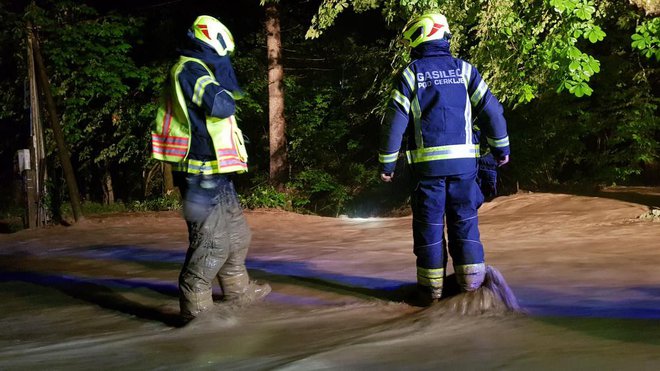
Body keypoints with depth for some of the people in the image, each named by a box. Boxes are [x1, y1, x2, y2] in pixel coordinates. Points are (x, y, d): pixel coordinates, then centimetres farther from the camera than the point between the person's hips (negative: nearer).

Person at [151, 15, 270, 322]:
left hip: (214, 173, 11)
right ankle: (195, 308, -2)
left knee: (237, 233, 21)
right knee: (212, 242, -9)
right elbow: (221, 105, -23)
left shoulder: (197, 71, 21)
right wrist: (225, 82, -7)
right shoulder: (191, 70, -12)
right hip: (203, 175, -11)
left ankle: (238, 291, 34)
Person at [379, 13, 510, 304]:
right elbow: (490, 110, 3)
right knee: (465, 218, 10)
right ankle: (471, 277, 8)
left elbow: (395, 121, -4)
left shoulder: (411, 74, 0)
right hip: (464, 160, 2)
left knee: (429, 223, 6)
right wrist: (501, 148, 14)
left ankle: (431, 286, 9)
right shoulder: (464, 70, 6)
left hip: (427, 161, -1)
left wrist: (387, 163, 2)